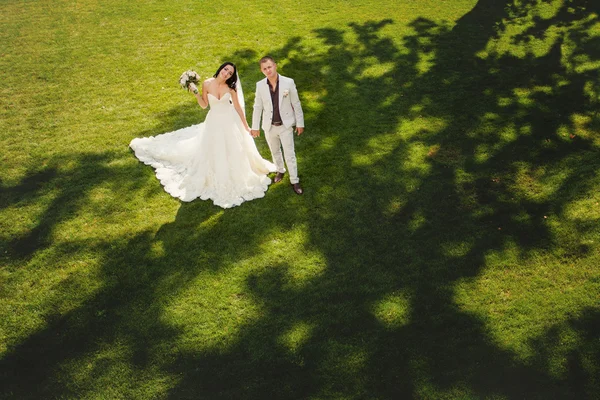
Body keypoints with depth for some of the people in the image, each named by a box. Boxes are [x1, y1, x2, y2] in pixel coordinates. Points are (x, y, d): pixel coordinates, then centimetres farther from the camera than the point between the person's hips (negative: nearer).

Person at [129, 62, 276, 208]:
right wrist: (195, 92, -15)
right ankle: (218, 182, 31)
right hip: (214, 123, 0)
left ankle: (236, 179, 36)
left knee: (234, 152, 11)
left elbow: (238, 107, -4)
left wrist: (246, 126, -2)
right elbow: (204, 105, 0)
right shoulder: (207, 84, -9)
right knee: (214, 154, 10)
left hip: (230, 123, 0)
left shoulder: (231, 88, -11)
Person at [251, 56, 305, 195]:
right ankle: (280, 171, 45)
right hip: (269, 126, 2)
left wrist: (300, 123, -3)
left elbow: (296, 104, -6)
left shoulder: (288, 82, -13)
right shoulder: (260, 85, -8)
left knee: (290, 154, 2)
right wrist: (255, 126, 2)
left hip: (286, 125, -2)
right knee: (275, 152, 20)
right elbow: (257, 107, -1)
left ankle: (294, 181, 15)